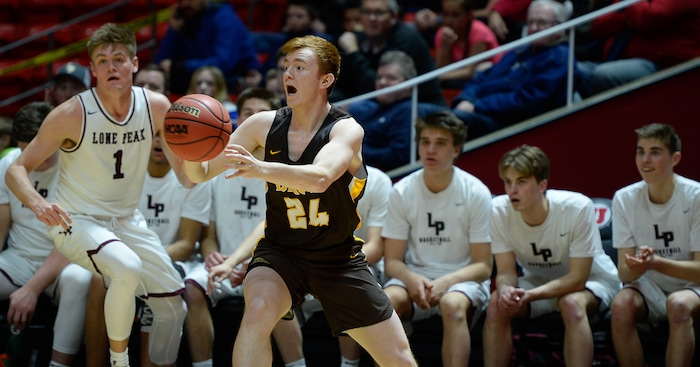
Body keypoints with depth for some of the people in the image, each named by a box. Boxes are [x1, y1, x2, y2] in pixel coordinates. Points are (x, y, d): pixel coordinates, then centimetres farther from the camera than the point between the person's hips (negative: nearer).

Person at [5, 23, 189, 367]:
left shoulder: (156, 107, -9)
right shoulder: (72, 114, -19)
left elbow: (187, 178, -7)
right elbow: (17, 170, -16)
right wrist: (38, 203, -37)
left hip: (127, 220, 6)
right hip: (77, 220, -6)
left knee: (174, 304, 6)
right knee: (127, 267, -34)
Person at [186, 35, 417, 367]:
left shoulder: (346, 130, -18)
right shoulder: (264, 125, -7)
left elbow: (320, 178, -39)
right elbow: (201, 174, -6)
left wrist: (261, 168, -56)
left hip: (339, 260, -1)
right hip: (280, 252, 1)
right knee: (258, 312, -34)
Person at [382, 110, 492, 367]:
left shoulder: (476, 193, -6)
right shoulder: (402, 192, 0)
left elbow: (483, 266, -5)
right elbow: (392, 261, 2)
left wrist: (446, 282, -24)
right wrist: (412, 279, -22)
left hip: (463, 281, -2)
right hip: (414, 277, 2)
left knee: (452, 304, -37)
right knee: (386, 301, -31)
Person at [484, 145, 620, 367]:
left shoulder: (578, 208, -29)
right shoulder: (499, 211, -18)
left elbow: (578, 278, -27)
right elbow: (506, 272, -13)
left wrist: (531, 295, -40)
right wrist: (506, 289, -38)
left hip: (591, 280, -3)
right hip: (539, 280, 4)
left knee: (572, 304, -36)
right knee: (497, 303, -24)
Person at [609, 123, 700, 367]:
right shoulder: (624, 199, -4)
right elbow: (624, 273, -6)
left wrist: (656, 263, -32)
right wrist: (635, 267, -32)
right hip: (649, 288, 3)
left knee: (678, 304, -36)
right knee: (621, 305, -30)